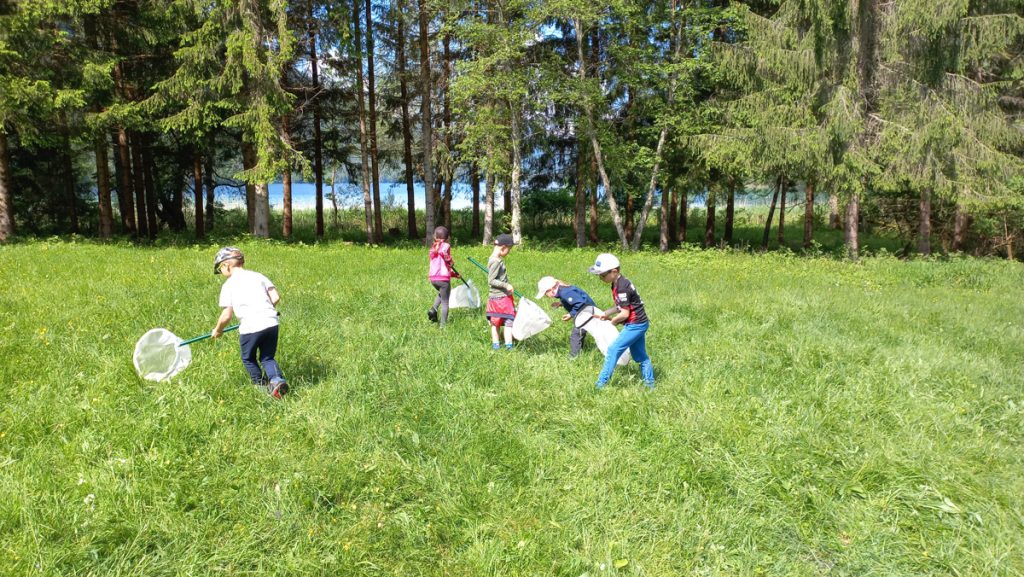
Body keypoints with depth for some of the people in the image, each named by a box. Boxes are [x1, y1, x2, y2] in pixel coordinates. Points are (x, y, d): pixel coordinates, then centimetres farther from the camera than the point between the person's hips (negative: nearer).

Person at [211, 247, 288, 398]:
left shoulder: (228, 285, 3)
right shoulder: (258, 276, 14)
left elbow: (226, 316, 0)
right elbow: (276, 297, 7)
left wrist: (217, 330, 19)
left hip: (250, 327, -4)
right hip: (271, 322, 4)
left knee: (248, 359, 22)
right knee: (267, 358, 17)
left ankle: (262, 385, 20)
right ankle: (276, 379, -7)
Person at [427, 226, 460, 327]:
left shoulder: (433, 247, 16)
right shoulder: (446, 245, -3)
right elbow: (443, 252, -29)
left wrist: (453, 273, 23)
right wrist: (450, 261, -11)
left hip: (433, 278, 6)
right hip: (443, 278, -6)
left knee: (441, 294, 32)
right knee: (445, 302, 8)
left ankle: (433, 309, 10)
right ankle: (443, 324, 7)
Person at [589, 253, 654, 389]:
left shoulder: (622, 287, -23)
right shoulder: (617, 284, 7)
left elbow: (624, 313, -22)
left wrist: (613, 321, -5)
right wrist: (604, 314, 8)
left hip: (635, 325, -10)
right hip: (638, 324, 10)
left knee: (613, 350, -8)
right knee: (640, 355, 18)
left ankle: (601, 384, -4)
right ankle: (650, 385, 27)